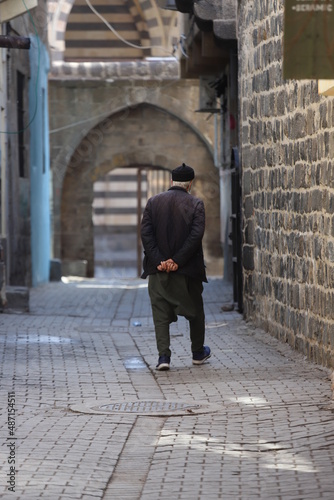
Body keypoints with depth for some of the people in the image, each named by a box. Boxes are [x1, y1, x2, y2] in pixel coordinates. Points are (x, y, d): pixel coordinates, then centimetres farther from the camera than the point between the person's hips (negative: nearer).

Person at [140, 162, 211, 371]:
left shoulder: (153, 202, 3)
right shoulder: (196, 204, -4)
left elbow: (146, 233, -6)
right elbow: (196, 234, -14)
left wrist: (159, 260, -10)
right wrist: (177, 261, -14)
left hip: (159, 269, 1)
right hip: (188, 268, -1)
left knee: (160, 312, 5)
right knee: (195, 309, 17)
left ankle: (164, 355, -7)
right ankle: (198, 352, 29)